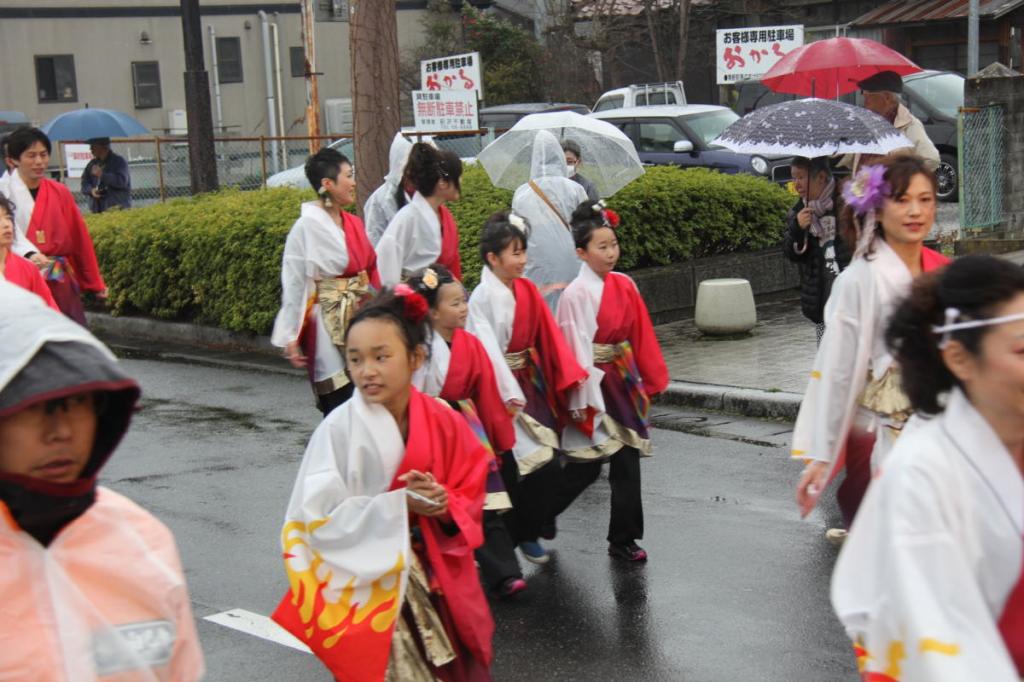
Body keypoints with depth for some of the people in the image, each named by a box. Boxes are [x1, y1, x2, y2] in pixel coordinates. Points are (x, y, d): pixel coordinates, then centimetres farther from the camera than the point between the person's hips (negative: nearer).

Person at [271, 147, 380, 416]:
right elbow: (293, 283, -10)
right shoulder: (307, 226, -11)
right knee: (339, 405, -4)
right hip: (330, 327, -6)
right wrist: (291, 338, -10)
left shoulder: (354, 223, 9)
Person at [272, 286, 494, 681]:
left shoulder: (444, 423, -4)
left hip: (437, 583, 4)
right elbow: (319, 520, -18)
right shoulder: (339, 429, -16)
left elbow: (471, 503, 4)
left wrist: (444, 505, -18)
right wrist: (400, 504, -23)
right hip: (366, 588, -4)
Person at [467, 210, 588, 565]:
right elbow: (487, 349, -19)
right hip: (501, 392, -7)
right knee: (537, 466, -9)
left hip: (530, 385, 7)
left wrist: (571, 374, -1)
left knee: (546, 467, 5)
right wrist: (510, 395, -26)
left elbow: (549, 337, 8)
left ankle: (527, 534, 22)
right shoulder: (482, 298, -13)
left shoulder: (527, 290, 8)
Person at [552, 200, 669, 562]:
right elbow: (576, 349, -15)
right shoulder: (576, 294, -14)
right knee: (586, 466, -1)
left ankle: (623, 538, 19)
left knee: (628, 461, 8)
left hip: (624, 383, 6)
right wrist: (584, 400, -15)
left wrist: (650, 380, 11)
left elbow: (641, 338, 10)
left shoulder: (625, 286, 4)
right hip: (595, 384, -6)